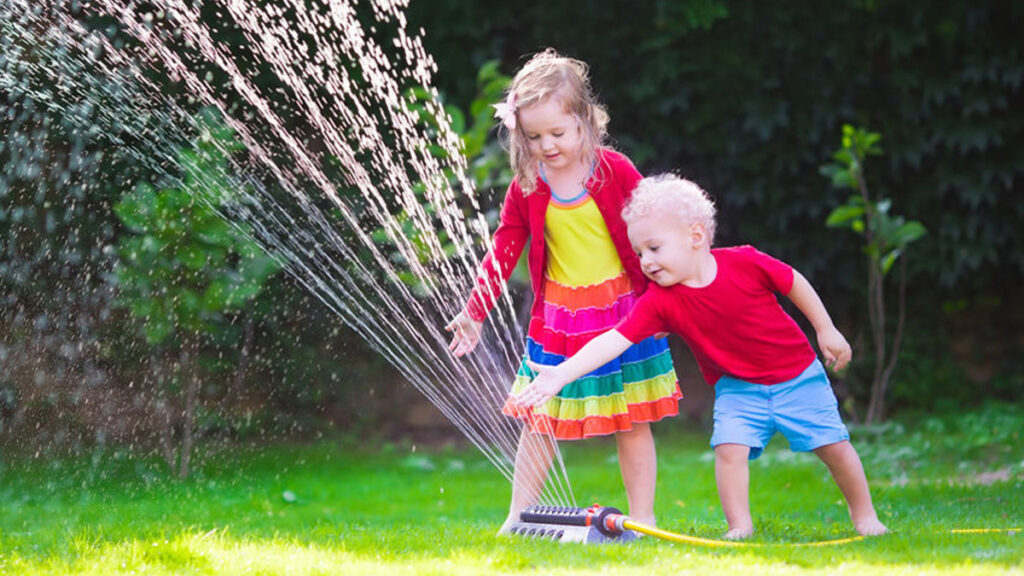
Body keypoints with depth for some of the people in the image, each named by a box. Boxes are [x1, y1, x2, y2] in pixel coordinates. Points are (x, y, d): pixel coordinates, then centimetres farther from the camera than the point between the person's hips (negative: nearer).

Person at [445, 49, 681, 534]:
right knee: (539, 421, 4)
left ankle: (642, 518, 13)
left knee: (631, 421, 4)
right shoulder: (526, 188, -2)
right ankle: (518, 517, 12)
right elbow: (503, 251, 3)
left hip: (622, 310, -2)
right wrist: (474, 312, 0)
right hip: (556, 318, 2)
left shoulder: (615, 171, -9)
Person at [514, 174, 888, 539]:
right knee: (730, 446, -20)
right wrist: (562, 373, -39)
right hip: (737, 385, 1)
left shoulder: (744, 263, -23)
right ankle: (739, 526, -5)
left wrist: (826, 331, 3)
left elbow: (794, 283, -6)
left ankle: (864, 515, 22)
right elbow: (615, 340, -28)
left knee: (832, 445, 2)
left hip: (797, 375, -1)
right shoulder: (660, 302, -20)